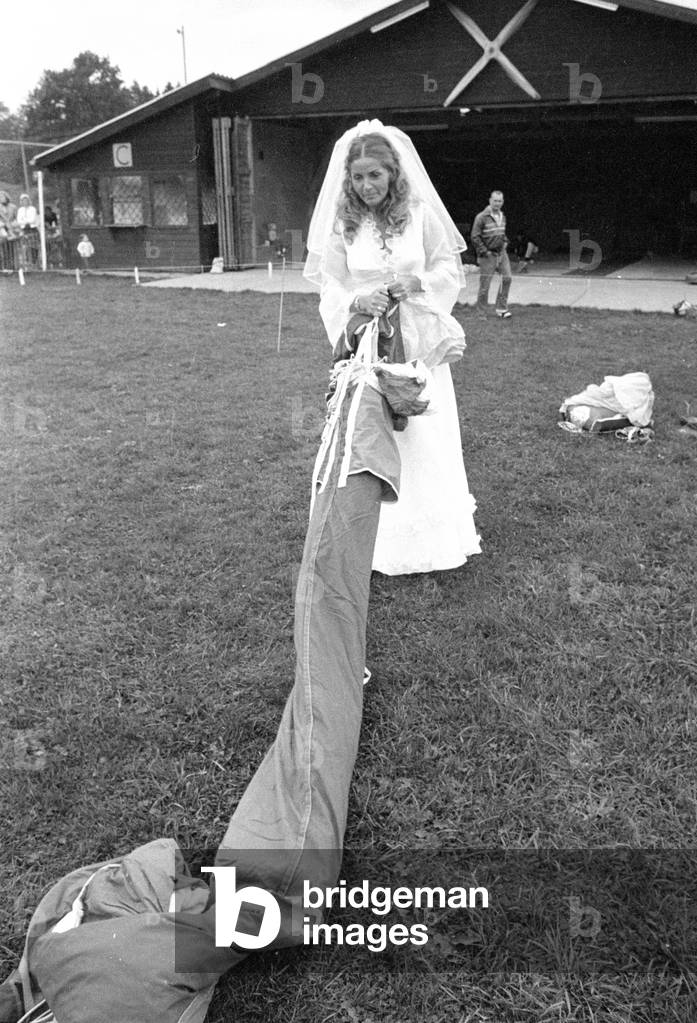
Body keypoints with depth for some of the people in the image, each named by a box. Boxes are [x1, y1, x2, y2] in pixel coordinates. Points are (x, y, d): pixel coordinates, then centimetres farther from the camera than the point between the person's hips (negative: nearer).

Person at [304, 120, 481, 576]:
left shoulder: (421, 214, -3)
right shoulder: (341, 223, -1)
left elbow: (451, 270, 3)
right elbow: (330, 285, 0)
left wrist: (416, 284, -16)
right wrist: (356, 302, -21)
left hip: (418, 344, 0)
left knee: (425, 437, 5)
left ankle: (435, 534, 22)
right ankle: (377, 540, 17)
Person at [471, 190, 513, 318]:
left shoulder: (502, 216, 11)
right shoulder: (481, 217, -11)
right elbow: (475, 237, -12)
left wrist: (505, 243, 12)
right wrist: (484, 251, -13)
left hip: (501, 253, 6)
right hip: (488, 255, -6)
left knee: (507, 278, -3)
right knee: (484, 284, -3)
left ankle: (501, 308, 8)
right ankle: (481, 312, 8)